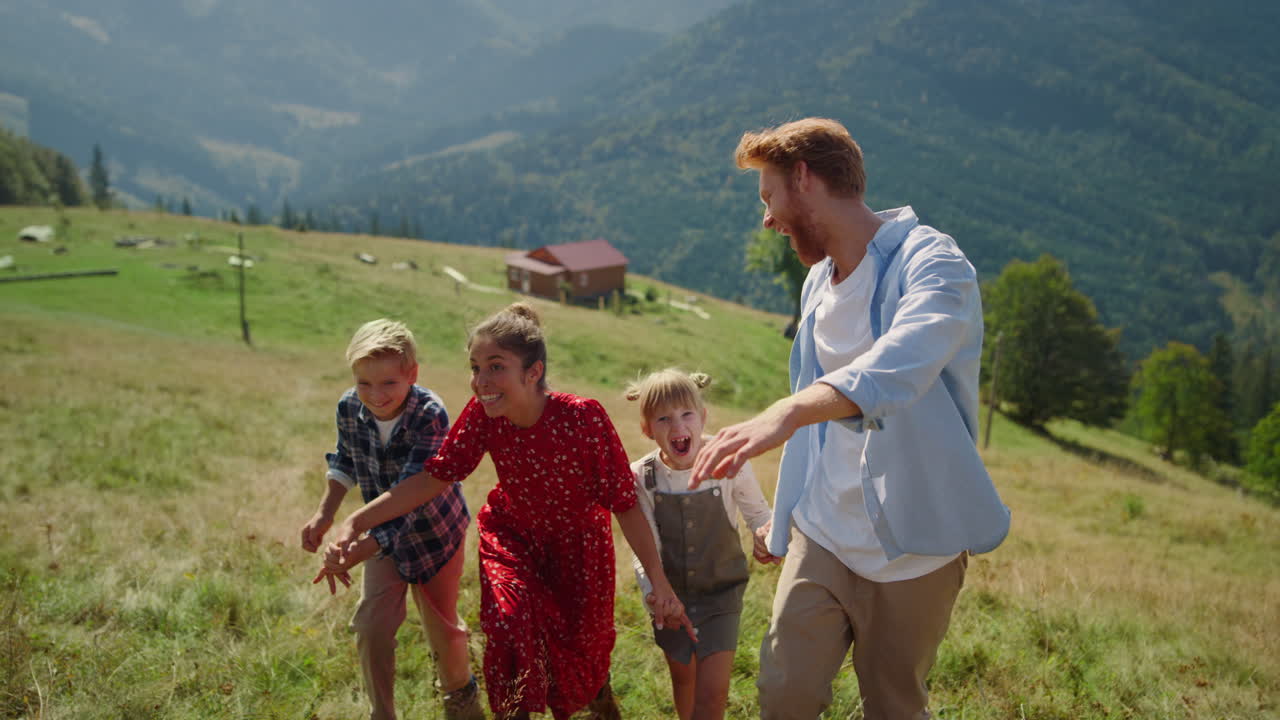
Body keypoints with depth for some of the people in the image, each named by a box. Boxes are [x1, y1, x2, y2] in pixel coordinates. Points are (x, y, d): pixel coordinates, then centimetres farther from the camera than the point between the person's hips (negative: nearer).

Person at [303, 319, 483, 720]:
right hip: (384, 533, 3)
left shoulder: (430, 416, -34)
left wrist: (354, 554, -43)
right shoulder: (349, 408, -18)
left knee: (441, 626, 11)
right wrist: (324, 514, -6)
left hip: (434, 531, -3)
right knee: (372, 627, -5)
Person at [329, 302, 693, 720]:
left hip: (578, 544, -1)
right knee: (511, 623, -21)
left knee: (583, 643, 11)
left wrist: (659, 581, -25)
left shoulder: (583, 418, -33)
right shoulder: (482, 415, -22)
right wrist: (356, 522, -22)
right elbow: (435, 477, -14)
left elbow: (624, 502, -26)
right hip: (513, 537, 2)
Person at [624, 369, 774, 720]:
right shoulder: (641, 477, -15)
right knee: (683, 680, 22)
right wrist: (651, 590, -26)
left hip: (721, 595, -2)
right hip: (672, 596, 2)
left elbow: (760, 514, -3)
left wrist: (765, 535, -25)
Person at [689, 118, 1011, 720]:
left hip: (912, 550, -6)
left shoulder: (929, 261, -16)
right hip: (821, 536, 6)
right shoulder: (818, 280, 11)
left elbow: (898, 365, -37)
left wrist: (786, 414, -53)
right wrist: (783, 510, 24)